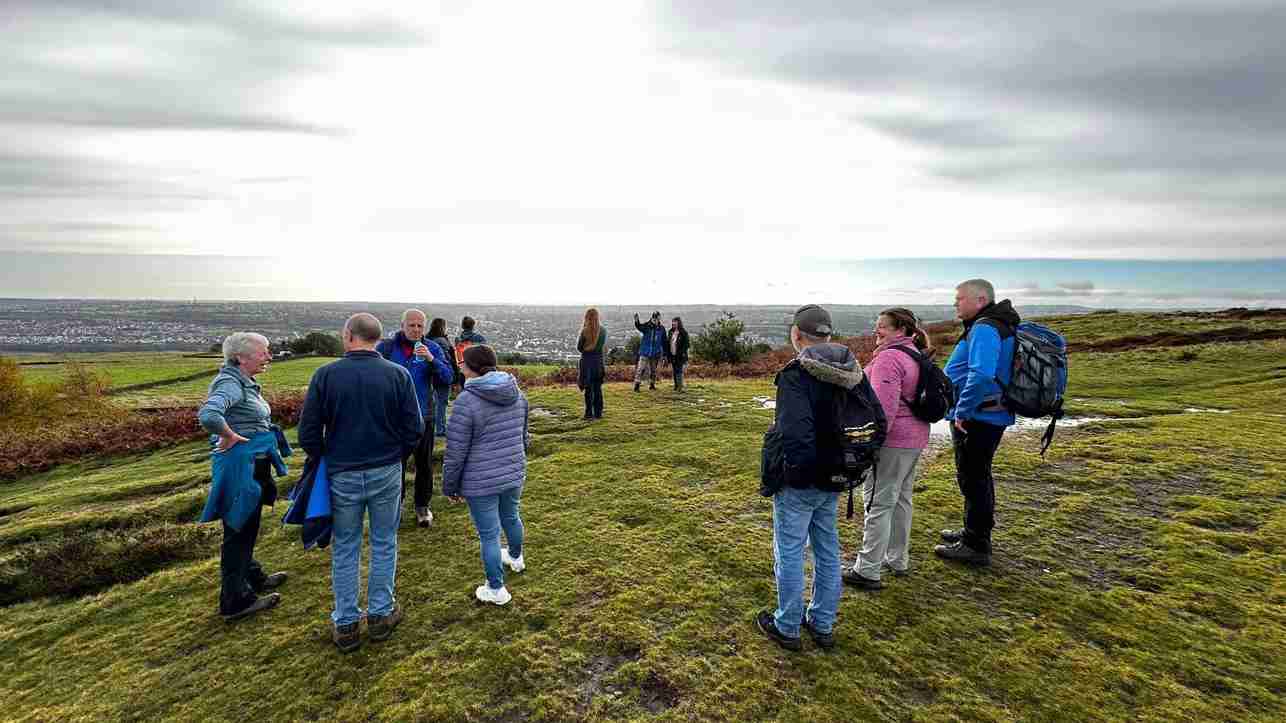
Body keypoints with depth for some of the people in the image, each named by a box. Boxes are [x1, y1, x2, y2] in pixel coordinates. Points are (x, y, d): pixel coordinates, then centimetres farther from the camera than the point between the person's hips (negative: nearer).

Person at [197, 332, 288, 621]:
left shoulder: (244, 382, 9)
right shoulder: (231, 384, -21)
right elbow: (208, 415, -39)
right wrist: (229, 436, -24)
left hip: (254, 464, 10)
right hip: (240, 465, -10)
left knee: (247, 527, 24)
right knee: (237, 531, 2)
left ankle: (252, 577, 42)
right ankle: (236, 602, 15)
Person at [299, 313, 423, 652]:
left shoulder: (325, 374, -9)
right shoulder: (398, 374, -8)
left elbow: (308, 433, -7)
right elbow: (414, 428, -7)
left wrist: (326, 460, 10)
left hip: (342, 475, 0)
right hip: (387, 473, 0)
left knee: (344, 550, 14)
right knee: (384, 545, 15)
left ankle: (346, 624, 23)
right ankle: (381, 614, 26)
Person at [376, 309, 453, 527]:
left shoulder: (432, 349, -1)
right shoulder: (385, 347, -2)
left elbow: (447, 378, -9)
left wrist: (431, 359, -24)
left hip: (423, 416, 1)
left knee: (424, 464, 11)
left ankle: (422, 506, 27)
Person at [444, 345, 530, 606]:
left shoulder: (467, 401, -20)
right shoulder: (517, 394, 1)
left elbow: (456, 452, -16)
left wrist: (450, 485, -1)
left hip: (481, 482, -6)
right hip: (514, 475, 6)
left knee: (489, 535, 8)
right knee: (511, 517, 28)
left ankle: (496, 589, 22)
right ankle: (516, 557, 53)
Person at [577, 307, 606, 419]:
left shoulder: (584, 331, -10)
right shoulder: (603, 330, -3)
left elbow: (579, 348, -4)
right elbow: (604, 345, 5)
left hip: (586, 361, -2)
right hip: (599, 361, 2)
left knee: (588, 389, 6)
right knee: (598, 388, 10)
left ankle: (589, 413, 8)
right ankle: (598, 413, 13)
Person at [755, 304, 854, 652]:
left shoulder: (796, 373, -22)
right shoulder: (852, 373, 2)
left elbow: (795, 431, -32)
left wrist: (796, 469, -16)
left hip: (799, 484, -7)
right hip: (833, 481, 8)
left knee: (789, 554, 9)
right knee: (828, 552, 19)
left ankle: (787, 628, 24)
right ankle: (823, 626, 34)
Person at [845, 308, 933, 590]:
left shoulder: (889, 357, -17)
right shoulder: (915, 354, 14)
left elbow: (884, 406, -25)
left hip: (893, 440, -10)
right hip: (915, 438, 10)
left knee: (878, 503, -3)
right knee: (901, 499, 20)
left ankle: (867, 572, 4)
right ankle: (898, 560, 33)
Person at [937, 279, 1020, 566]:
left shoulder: (984, 329, -20)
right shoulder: (999, 326, 15)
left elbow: (981, 374, -34)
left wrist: (963, 411, -24)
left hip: (976, 419, -11)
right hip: (991, 416, 11)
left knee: (973, 479, 0)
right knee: (977, 477, 21)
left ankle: (975, 547, 10)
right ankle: (975, 532, 36)